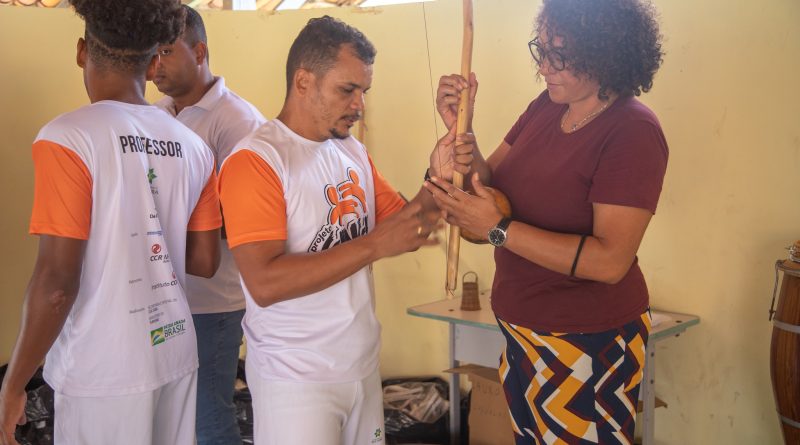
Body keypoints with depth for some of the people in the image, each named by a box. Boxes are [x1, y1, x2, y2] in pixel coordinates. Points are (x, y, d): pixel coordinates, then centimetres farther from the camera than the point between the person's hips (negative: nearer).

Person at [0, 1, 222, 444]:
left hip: (105, 371, -5)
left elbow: (57, 280, -17)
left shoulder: (68, 138, -15)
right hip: (176, 354, 5)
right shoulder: (193, 146, 0)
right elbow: (205, 262, 8)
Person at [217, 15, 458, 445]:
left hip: (364, 363, 7)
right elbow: (264, 283, -24)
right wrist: (375, 244, -26)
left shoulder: (353, 152, 6)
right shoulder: (255, 160, -15)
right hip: (296, 377, -6)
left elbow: (401, 224, 10)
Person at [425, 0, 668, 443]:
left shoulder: (633, 133, -19)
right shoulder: (546, 107, 2)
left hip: (589, 343, -7)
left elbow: (611, 260, -26)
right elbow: (488, 182, 8)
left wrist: (497, 228, -27)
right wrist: (458, 127, -10)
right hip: (523, 333, 7)